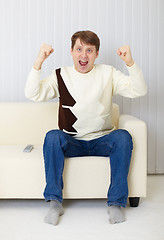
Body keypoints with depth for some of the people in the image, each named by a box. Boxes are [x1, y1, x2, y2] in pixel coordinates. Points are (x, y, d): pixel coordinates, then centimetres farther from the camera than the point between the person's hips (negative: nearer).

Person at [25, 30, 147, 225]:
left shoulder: (108, 74, 3)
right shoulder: (61, 76, 3)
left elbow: (139, 91, -9)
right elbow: (32, 94, -10)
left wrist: (130, 63, -26)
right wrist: (39, 62, -23)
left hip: (102, 141, 0)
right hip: (71, 142, 0)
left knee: (123, 136, -29)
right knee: (52, 136, -30)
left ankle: (116, 202, -22)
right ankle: (55, 202, -23)